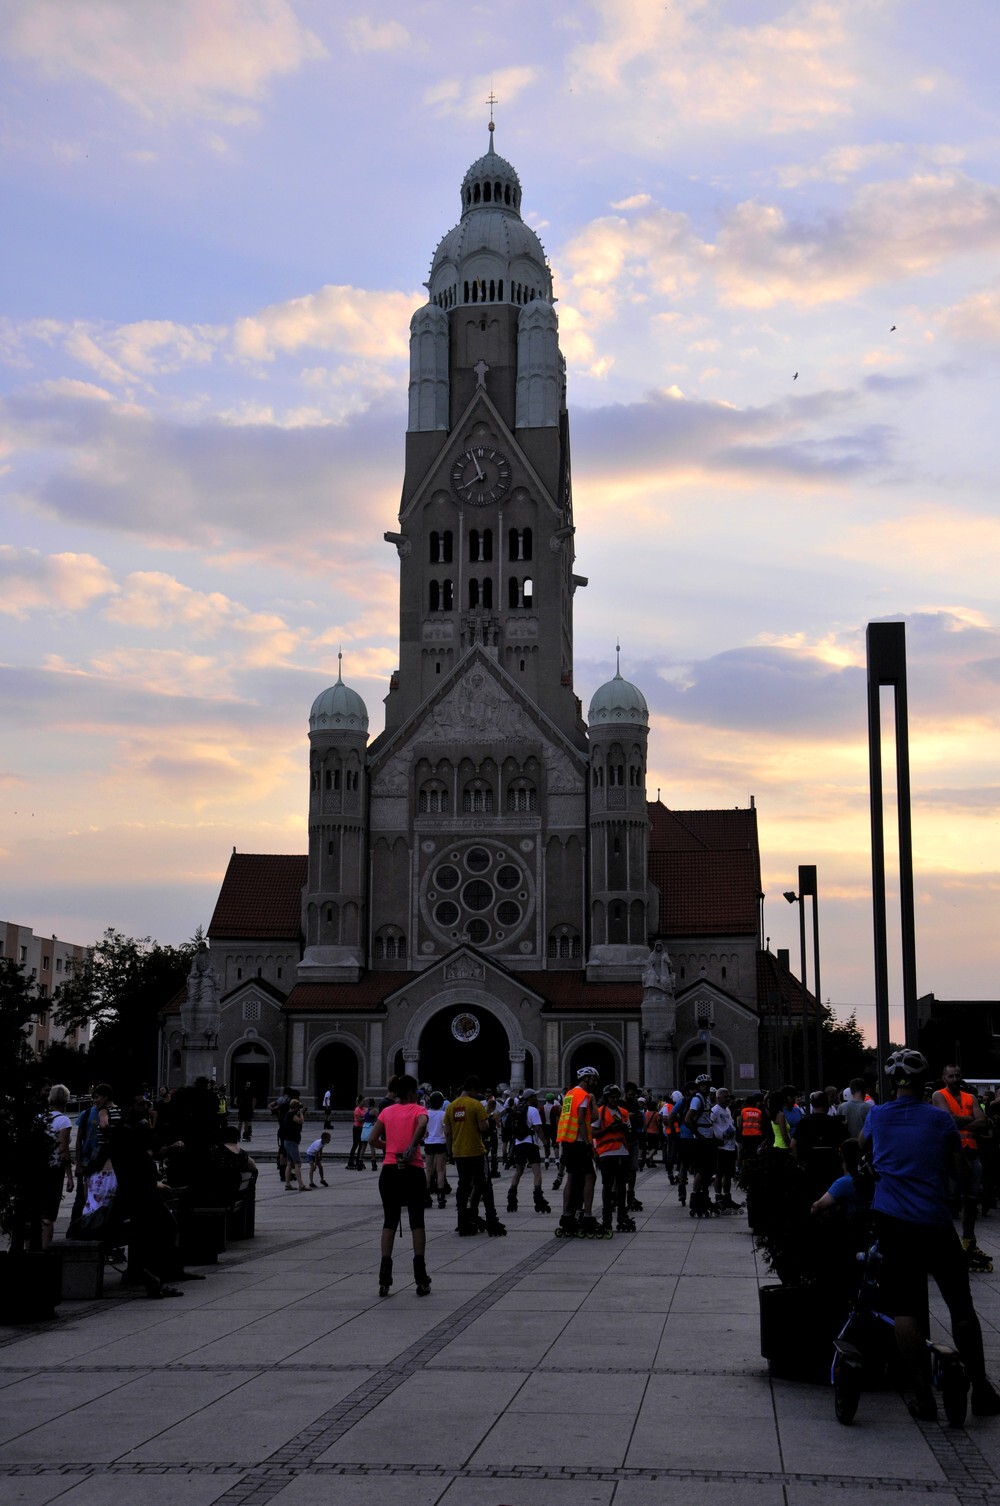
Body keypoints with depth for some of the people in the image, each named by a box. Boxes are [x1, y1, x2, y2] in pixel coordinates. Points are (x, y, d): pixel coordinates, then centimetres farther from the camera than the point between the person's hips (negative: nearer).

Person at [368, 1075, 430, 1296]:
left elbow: (373, 1140, 5)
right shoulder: (417, 1110, -2)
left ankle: (384, 1279, 3)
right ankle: (421, 1280, 4)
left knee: (390, 1221, 8)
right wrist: (412, 1146, -19)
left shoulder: (387, 1111, 9)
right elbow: (422, 1124, -25)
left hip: (390, 1170, 3)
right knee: (417, 1221, 5)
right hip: (413, 1170, -3)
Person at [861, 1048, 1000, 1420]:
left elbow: (860, 1146, 27)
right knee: (961, 1304, 11)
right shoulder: (941, 1119, 1)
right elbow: (962, 1175, 3)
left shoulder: (877, 1116, 6)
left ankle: (923, 1395, -4)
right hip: (935, 1223, -1)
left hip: (892, 1222, 1)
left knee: (903, 1309, 1)